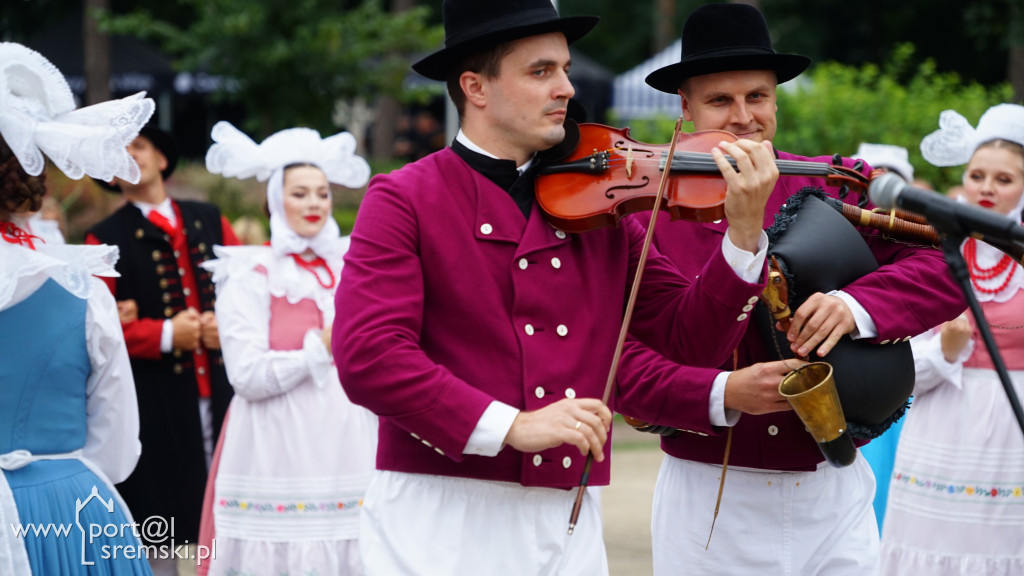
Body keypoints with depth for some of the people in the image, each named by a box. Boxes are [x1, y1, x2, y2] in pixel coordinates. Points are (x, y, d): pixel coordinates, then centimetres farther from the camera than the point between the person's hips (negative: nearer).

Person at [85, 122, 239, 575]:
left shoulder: (209, 221, 13)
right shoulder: (105, 240, 2)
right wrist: (164, 335, -15)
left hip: (219, 388, 3)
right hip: (155, 402, -3)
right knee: (163, 529, 0)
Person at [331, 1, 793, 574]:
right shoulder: (404, 199, -3)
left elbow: (692, 337, 6)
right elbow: (367, 355, -15)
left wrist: (745, 232, -9)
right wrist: (509, 425, -22)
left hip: (567, 524, 4)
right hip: (442, 522, -3)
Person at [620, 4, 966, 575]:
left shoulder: (842, 188, 3)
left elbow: (946, 268, -5)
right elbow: (624, 361, -9)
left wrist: (856, 304, -23)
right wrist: (722, 395, -24)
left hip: (835, 498, 2)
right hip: (711, 510, -2)